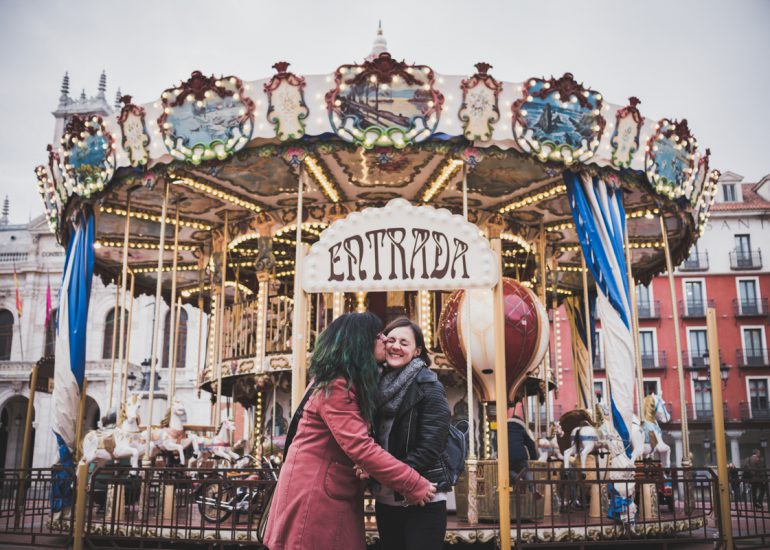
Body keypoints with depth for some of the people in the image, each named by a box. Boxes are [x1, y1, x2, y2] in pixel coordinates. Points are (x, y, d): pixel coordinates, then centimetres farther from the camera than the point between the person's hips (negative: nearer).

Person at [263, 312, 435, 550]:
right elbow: (360, 446, -28)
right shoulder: (335, 387, -20)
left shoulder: (350, 383, 13)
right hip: (313, 493, -9)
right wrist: (413, 484, -25)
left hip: (334, 492, 9)